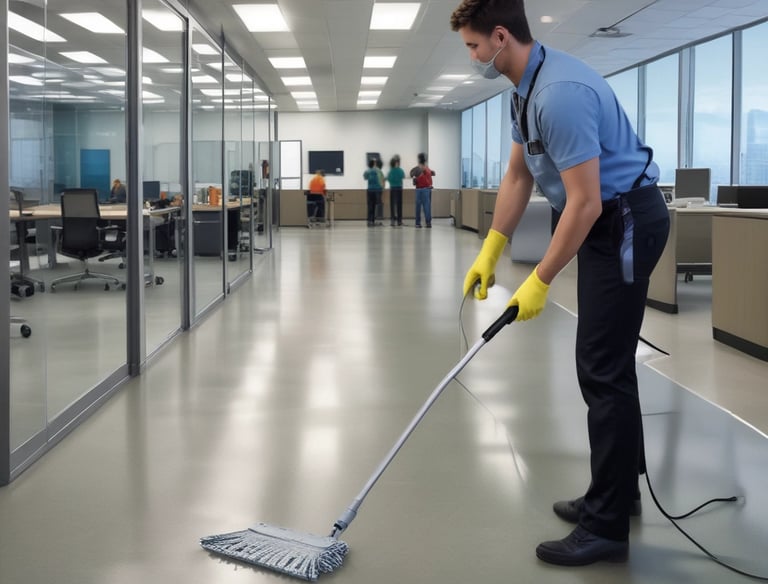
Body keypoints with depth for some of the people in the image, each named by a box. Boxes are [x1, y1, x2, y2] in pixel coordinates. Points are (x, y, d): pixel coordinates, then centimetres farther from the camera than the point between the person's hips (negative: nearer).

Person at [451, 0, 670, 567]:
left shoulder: (559, 93, -25)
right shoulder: (526, 88, 8)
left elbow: (584, 203, -25)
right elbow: (518, 177, 16)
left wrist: (539, 282, -17)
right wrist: (489, 252, 13)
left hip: (626, 222, -10)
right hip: (610, 222, 11)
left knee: (604, 371, -8)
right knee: (606, 366, 16)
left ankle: (607, 526, 0)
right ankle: (618, 490, 28)